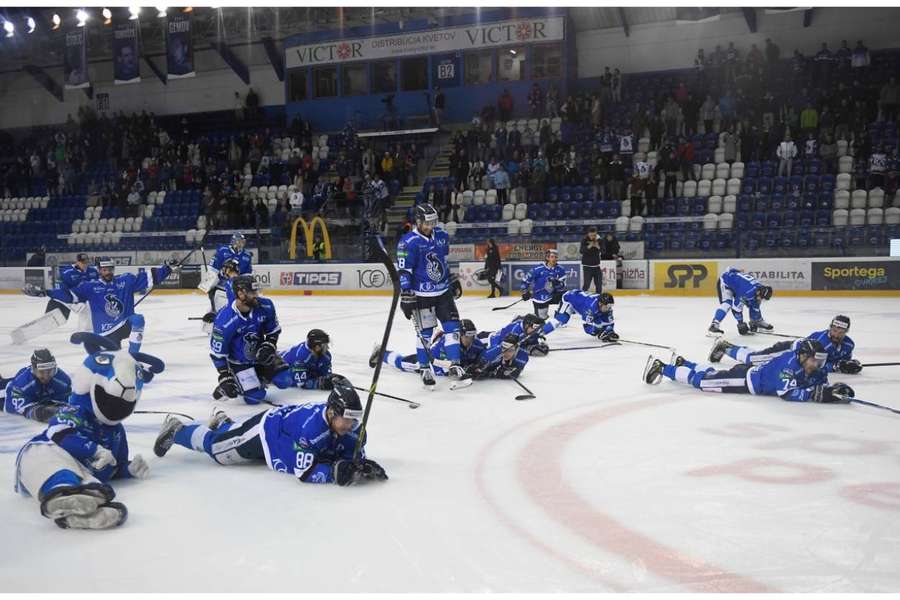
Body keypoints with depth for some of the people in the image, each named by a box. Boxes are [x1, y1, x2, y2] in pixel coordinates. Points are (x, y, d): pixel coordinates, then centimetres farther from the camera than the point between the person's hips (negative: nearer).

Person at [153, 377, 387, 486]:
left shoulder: (352, 427, -26)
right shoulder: (310, 426, -46)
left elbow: (354, 457, -18)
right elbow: (305, 472, -45)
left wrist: (363, 466, -40)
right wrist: (338, 471, -54)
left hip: (286, 437, 7)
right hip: (266, 429, -7)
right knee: (215, 446, 10)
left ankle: (222, 422, 62)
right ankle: (176, 429, 33)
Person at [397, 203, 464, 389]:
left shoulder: (442, 236, 4)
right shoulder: (408, 242, -16)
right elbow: (403, 272, -17)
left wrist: (454, 281, 22)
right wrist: (406, 297, -19)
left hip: (444, 291, 6)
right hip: (421, 295, -6)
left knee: (452, 326, 3)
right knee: (424, 332, 1)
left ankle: (454, 365, 12)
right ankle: (425, 369, 15)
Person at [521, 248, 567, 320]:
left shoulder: (560, 270, -7)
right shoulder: (538, 269, -17)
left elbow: (563, 285, -10)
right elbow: (526, 279, -7)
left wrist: (557, 283, -30)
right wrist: (525, 292, -11)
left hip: (554, 295, 4)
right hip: (540, 298, -4)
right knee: (541, 317, -3)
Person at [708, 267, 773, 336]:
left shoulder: (760, 288, -13)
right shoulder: (748, 291, -39)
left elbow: (755, 308, 0)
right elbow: (736, 306, -33)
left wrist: (755, 322, 2)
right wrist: (741, 324, -23)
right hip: (725, 281, -9)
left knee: (753, 304, 7)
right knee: (727, 303, -29)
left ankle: (759, 322, 27)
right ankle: (714, 325, -33)